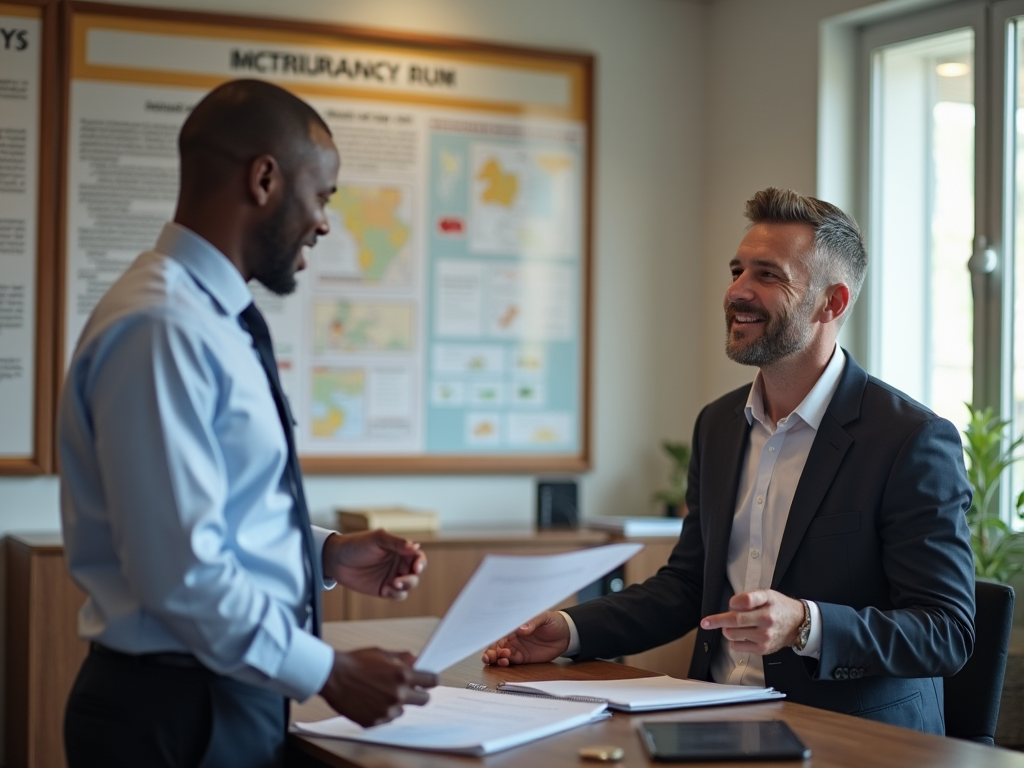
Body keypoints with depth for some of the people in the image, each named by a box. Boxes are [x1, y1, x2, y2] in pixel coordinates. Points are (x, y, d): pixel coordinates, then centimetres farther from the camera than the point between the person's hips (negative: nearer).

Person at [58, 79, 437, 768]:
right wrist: (329, 674, -17)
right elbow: (179, 571, -24)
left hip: (235, 703, 9)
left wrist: (325, 555, 6)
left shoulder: (214, 321, 11)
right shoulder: (162, 329, -20)